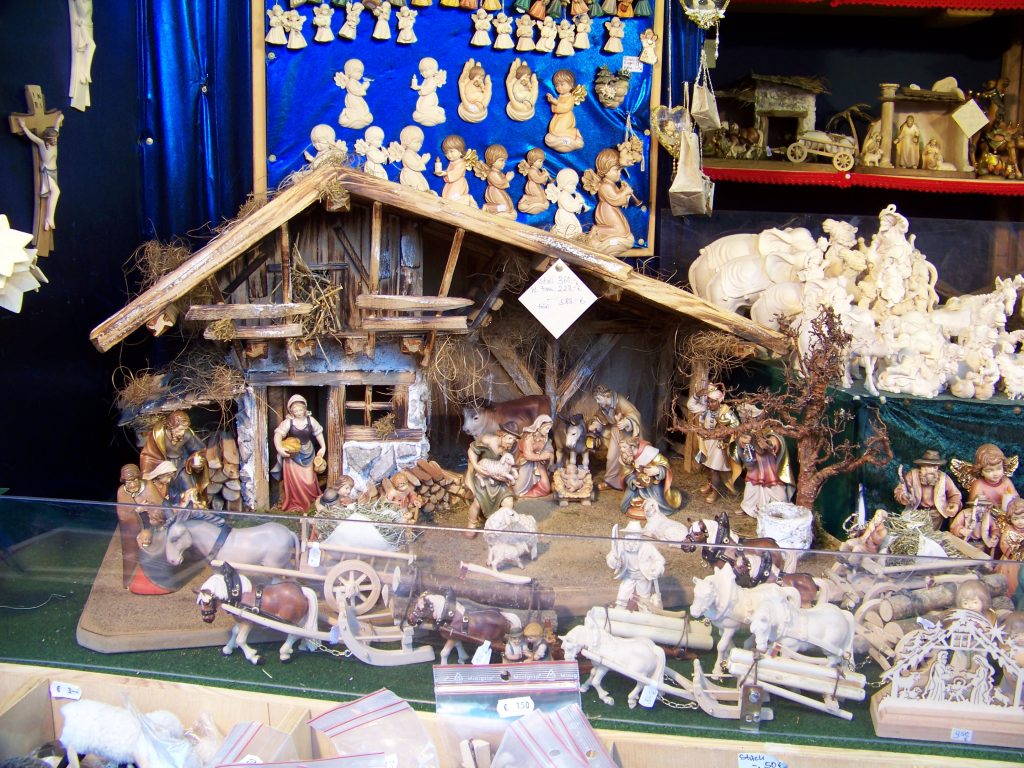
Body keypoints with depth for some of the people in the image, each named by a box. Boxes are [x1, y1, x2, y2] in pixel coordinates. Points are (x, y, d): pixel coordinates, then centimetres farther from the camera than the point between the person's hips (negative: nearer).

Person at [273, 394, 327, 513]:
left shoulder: (310, 420, -7)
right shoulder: (288, 422, -16)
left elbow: (318, 433, 4)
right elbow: (278, 434, -26)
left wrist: (323, 447, 0)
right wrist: (279, 448, -42)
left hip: (307, 454, 2)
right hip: (292, 455, -2)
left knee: (309, 481, 7)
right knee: (293, 480, 2)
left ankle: (310, 501, 31)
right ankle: (294, 503, 19)